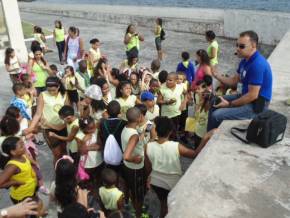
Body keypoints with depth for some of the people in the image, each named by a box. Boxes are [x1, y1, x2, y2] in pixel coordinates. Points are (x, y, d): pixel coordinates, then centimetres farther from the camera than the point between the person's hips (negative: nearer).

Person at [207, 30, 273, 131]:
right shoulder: (245, 61, 5)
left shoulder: (257, 64, -26)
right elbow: (234, 80, 12)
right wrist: (216, 75, -3)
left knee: (216, 116, -19)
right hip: (247, 96, 10)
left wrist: (229, 104, -18)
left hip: (256, 105, -10)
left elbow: (253, 95, -27)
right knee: (215, 104, 14)